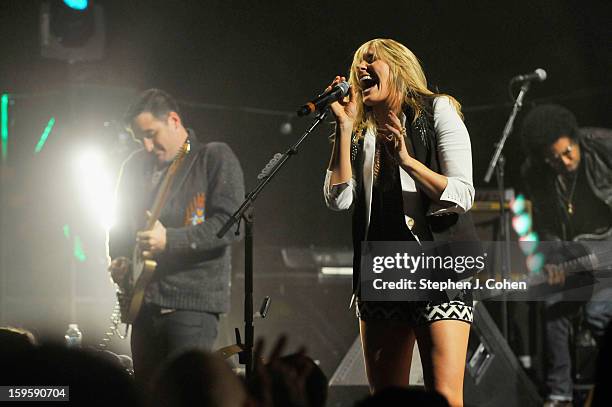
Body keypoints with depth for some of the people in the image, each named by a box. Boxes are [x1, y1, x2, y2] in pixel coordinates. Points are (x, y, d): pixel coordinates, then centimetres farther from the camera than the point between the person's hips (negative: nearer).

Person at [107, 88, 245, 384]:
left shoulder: (216, 158, -3)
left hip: (193, 302, -6)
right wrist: (119, 259, 4)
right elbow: (121, 224, 25)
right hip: (145, 303, 6)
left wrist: (169, 239, -21)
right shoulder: (136, 166, 16)